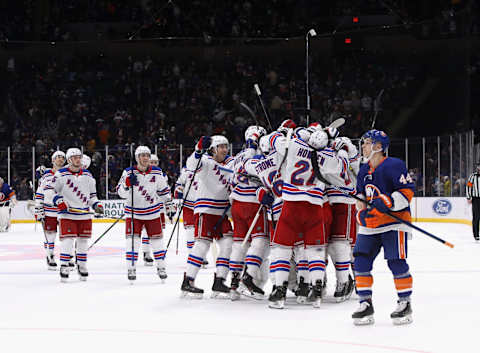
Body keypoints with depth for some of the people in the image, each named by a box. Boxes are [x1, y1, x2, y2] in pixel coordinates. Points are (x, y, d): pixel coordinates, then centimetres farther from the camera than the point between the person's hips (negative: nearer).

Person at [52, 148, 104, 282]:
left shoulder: (88, 175, 11)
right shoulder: (61, 174, -3)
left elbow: (92, 193, 19)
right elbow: (52, 190, 0)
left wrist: (96, 205, 5)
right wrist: (59, 202, -13)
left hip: (85, 214, 4)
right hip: (67, 214, -4)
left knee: (83, 240, 8)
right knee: (67, 240, -11)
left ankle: (81, 266, 20)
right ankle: (64, 266, -4)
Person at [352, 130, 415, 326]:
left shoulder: (394, 165, -11)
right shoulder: (363, 171, 14)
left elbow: (408, 190, -14)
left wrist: (389, 203, -24)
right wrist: (361, 209, 12)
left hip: (394, 221, -7)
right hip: (370, 224, 7)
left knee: (396, 262, -9)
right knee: (361, 260, -1)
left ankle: (405, 303, 4)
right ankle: (365, 304, 5)